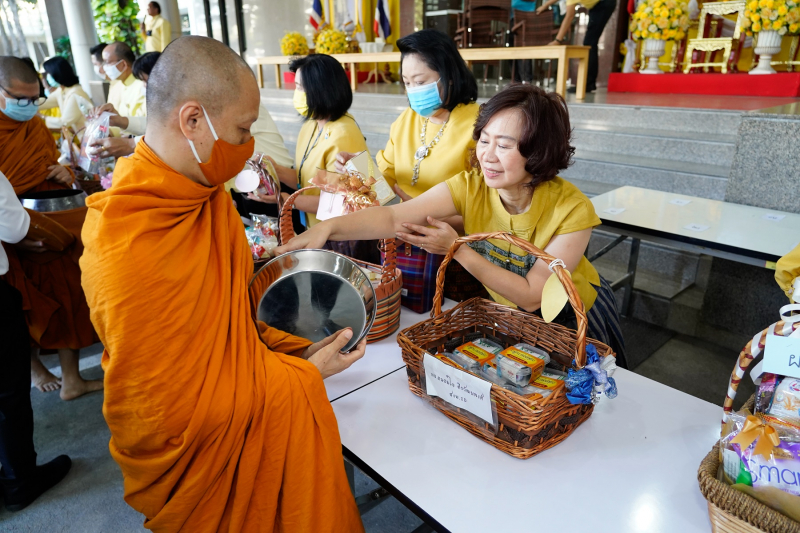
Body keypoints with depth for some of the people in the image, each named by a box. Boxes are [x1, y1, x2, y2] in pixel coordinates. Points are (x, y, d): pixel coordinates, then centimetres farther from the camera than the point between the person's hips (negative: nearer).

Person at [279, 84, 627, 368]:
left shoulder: (572, 210, -30)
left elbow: (532, 296, -29)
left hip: (574, 319, -2)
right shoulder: (471, 186, -22)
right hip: (505, 316, 3)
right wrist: (328, 227, -50)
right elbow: (393, 217, -34)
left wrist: (458, 250, -35)